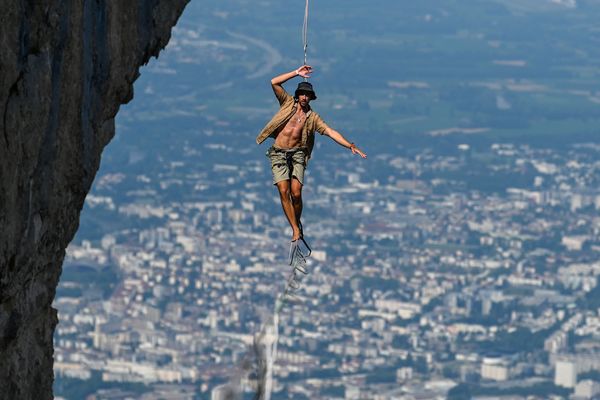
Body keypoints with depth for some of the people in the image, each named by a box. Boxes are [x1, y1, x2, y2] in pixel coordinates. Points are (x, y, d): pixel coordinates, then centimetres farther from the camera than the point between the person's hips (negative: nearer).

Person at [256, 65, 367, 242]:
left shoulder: (312, 117, 8)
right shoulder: (288, 104, 5)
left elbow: (330, 132, 2)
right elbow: (274, 82, -3)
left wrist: (350, 145, -8)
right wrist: (297, 73, -4)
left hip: (297, 154, 1)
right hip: (279, 153, -1)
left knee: (296, 193, -12)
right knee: (284, 192, -12)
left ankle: (297, 222, 14)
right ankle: (295, 229, -8)